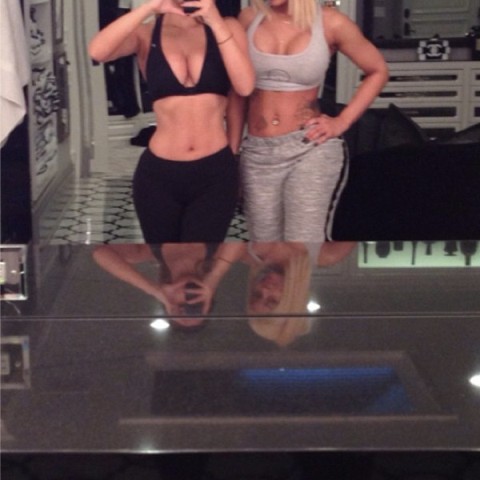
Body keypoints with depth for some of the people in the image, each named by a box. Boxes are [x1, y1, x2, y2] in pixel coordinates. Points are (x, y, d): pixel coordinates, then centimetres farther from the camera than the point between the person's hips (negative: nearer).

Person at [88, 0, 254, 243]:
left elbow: (245, 86, -15)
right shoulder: (146, 34, -1)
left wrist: (216, 23, -23)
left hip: (215, 173, 0)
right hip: (159, 175, 1)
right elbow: (97, 52, -21)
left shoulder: (226, 27, 1)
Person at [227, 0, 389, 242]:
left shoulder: (329, 22, -6)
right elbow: (237, 91, 11)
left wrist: (342, 122, -2)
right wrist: (231, 153, 11)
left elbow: (377, 71, 7)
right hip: (257, 153, 4)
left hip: (312, 149, -3)